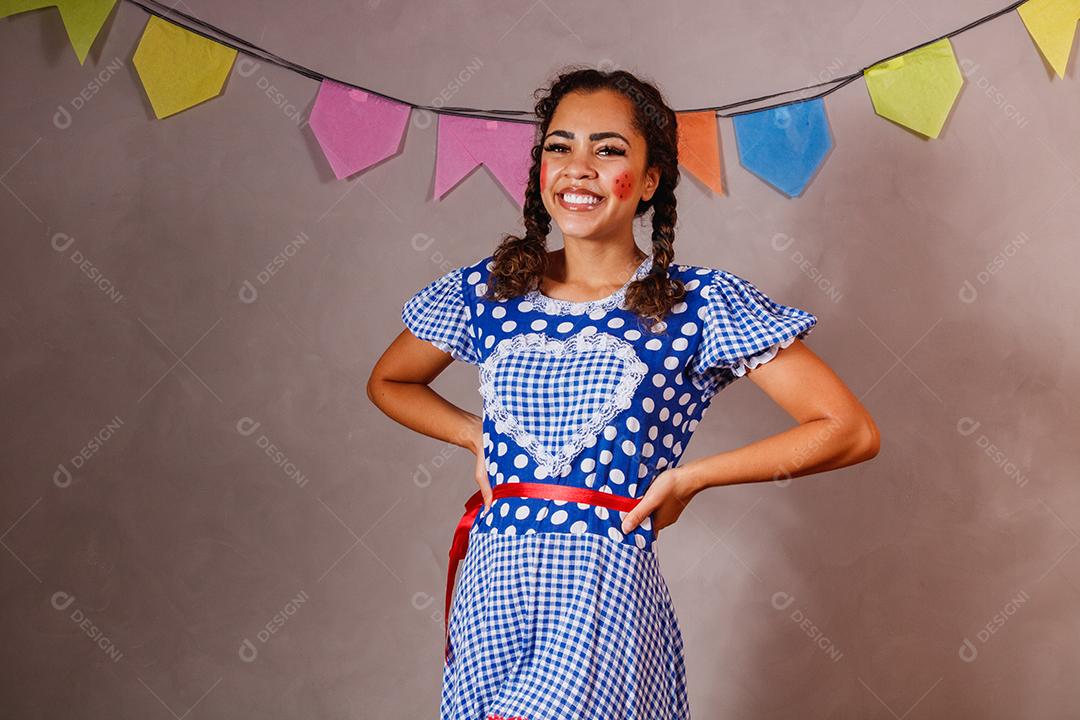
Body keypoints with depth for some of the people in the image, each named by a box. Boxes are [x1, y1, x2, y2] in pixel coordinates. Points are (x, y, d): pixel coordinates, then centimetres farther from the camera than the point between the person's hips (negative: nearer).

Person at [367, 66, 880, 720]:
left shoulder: (701, 305, -4)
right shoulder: (486, 292, 7)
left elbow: (851, 432, -5)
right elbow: (388, 383, 26)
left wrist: (691, 475, -5)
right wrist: (477, 436, 9)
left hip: (607, 597, -4)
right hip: (490, 592, 4)